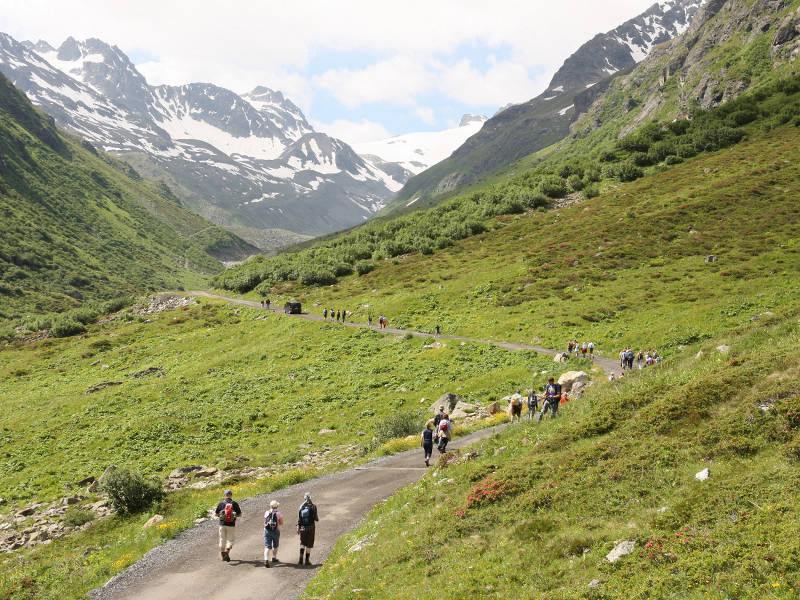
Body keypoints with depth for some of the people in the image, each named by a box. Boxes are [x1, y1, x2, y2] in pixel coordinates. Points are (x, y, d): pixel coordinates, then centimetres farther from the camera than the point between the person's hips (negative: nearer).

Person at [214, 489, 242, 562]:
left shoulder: (221, 503, -3)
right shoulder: (234, 503, -5)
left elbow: (216, 514, 3)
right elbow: (240, 514, -1)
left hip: (222, 524, 1)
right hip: (231, 525, -1)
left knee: (222, 540, 15)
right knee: (230, 540, 10)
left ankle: (223, 555, 21)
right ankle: (227, 552, -12)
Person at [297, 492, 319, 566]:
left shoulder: (301, 506, 1)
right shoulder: (313, 506, -8)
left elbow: (299, 518, 0)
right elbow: (315, 518, -10)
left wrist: (298, 527, 5)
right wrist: (317, 519, 13)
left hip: (303, 527, 2)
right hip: (311, 527, -2)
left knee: (302, 543, 16)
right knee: (309, 544, 9)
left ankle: (301, 557, -3)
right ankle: (307, 559, 12)